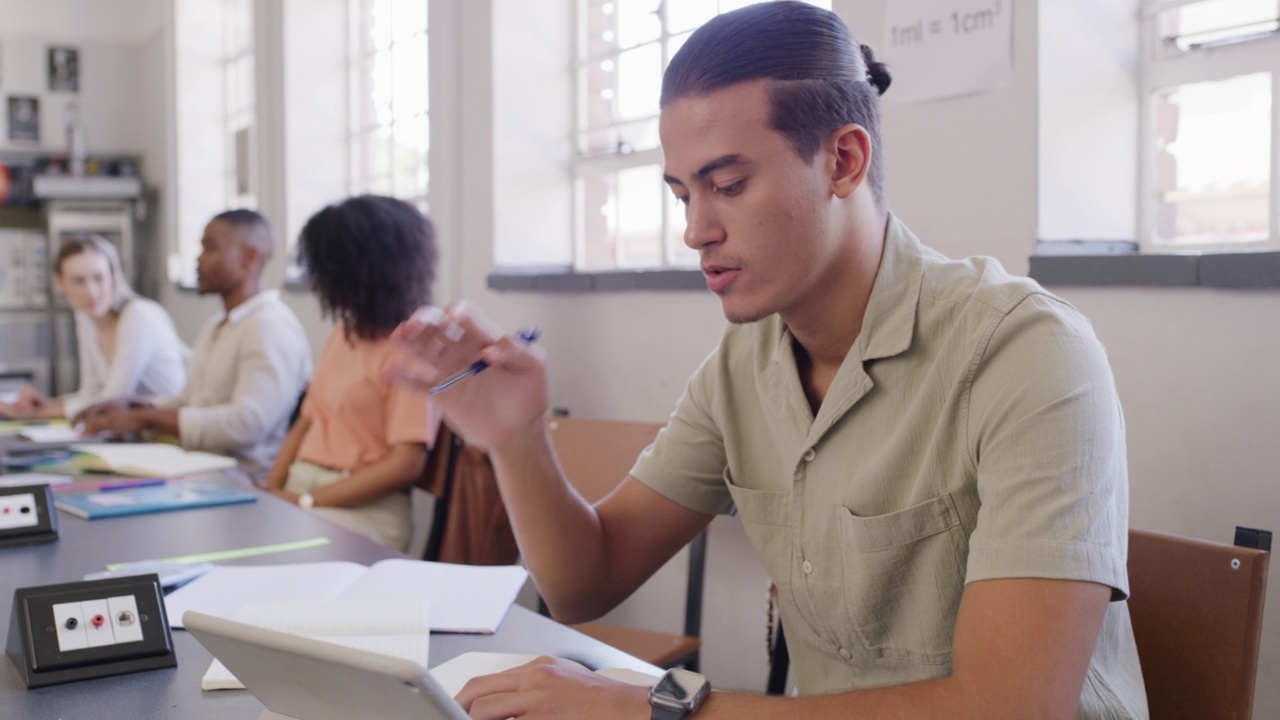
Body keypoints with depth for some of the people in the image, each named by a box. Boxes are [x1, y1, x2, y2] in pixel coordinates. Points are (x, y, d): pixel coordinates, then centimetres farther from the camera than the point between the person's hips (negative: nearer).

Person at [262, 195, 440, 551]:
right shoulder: (342, 335, 15)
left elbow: (406, 464, -16)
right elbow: (307, 422, 17)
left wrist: (306, 501, -16)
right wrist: (272, 489, -1)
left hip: (364, 508, -7)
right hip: (300, 487, 7)